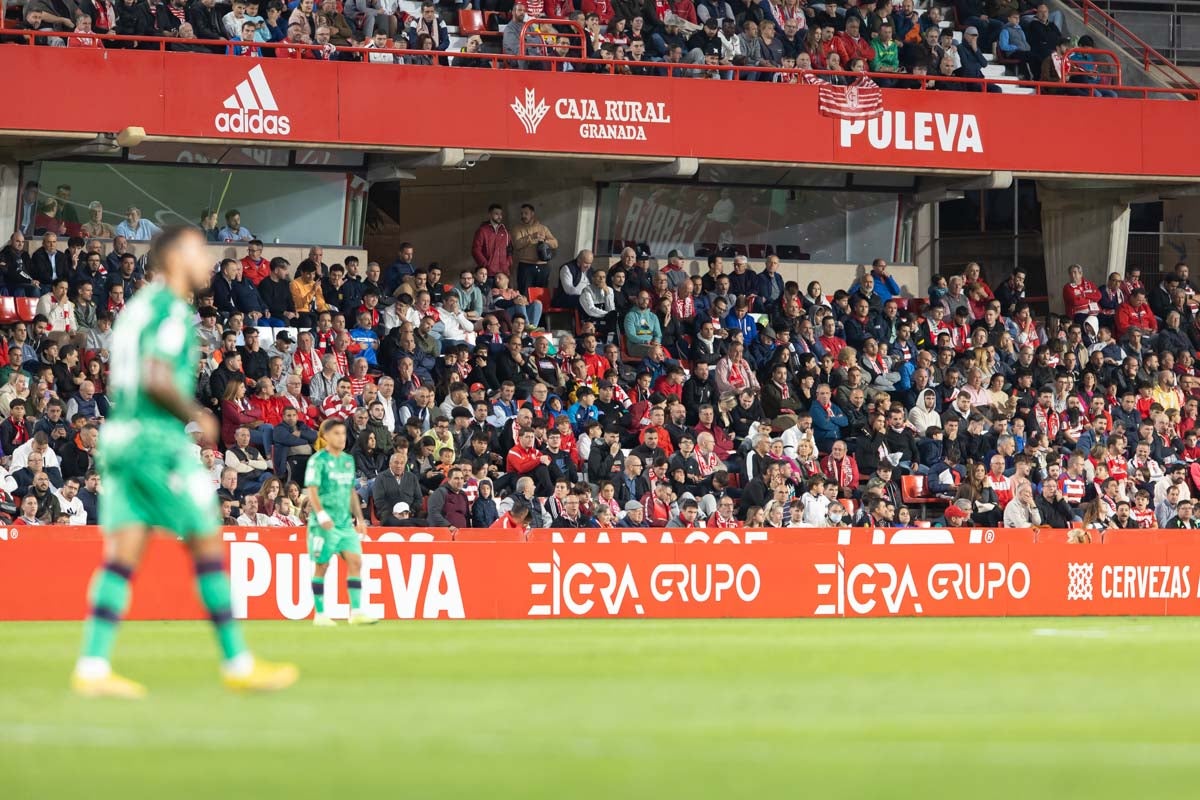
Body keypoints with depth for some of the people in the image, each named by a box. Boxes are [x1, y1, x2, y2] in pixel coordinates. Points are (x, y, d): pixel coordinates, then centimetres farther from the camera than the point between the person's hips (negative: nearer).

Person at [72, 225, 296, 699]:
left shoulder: (139, 305, 18)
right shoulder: (172, 309, -10)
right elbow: (157, 379, -21)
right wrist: (197, 416, -7)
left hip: (120, 436, 9)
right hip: (159, 442, -9)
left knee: (121, 556, 2)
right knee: (208, 548, 0)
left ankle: (92, 668, -7)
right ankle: (238, 664, 4)